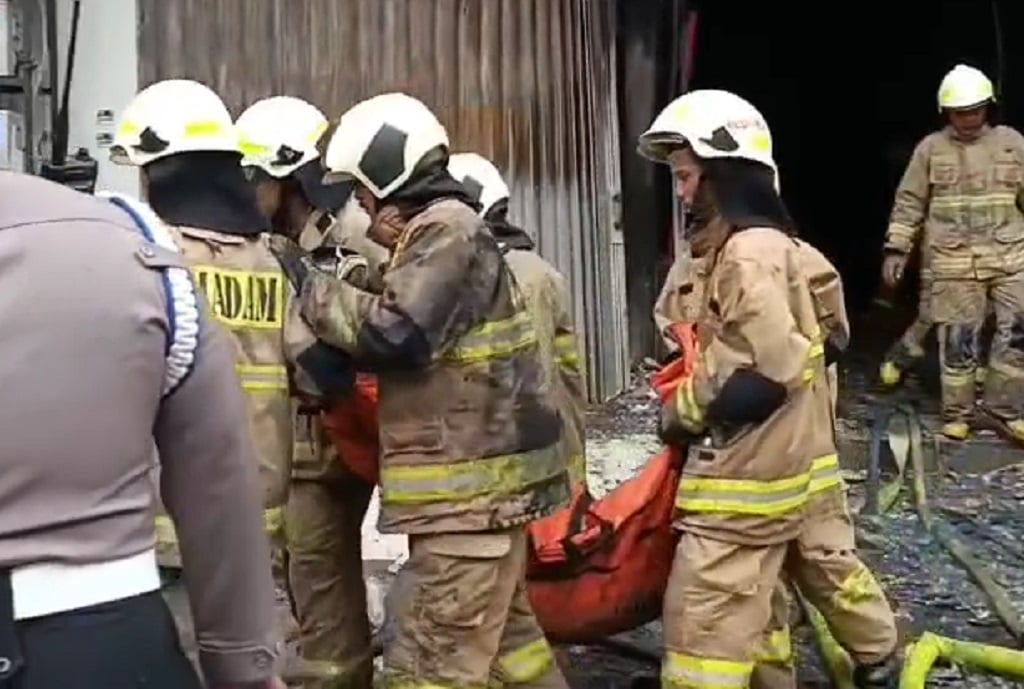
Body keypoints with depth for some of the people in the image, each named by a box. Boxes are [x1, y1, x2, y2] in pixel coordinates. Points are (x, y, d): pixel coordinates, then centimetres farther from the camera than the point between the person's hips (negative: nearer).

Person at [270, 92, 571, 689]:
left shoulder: (446, 229, -13)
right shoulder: (440, 231, 19)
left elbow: (392, 336, -23)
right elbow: (416, 348, 17)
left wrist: (306, 280, -13)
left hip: (470, 486, -11)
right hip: (482, 476, 11)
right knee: (503, 633, 21)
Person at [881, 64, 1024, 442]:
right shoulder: (930, 149, 3)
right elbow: (909, 202, 5)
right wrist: (896, 249, 0)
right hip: (953, 262, -2)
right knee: (957, 339, 3)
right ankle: (957, 413, 15)